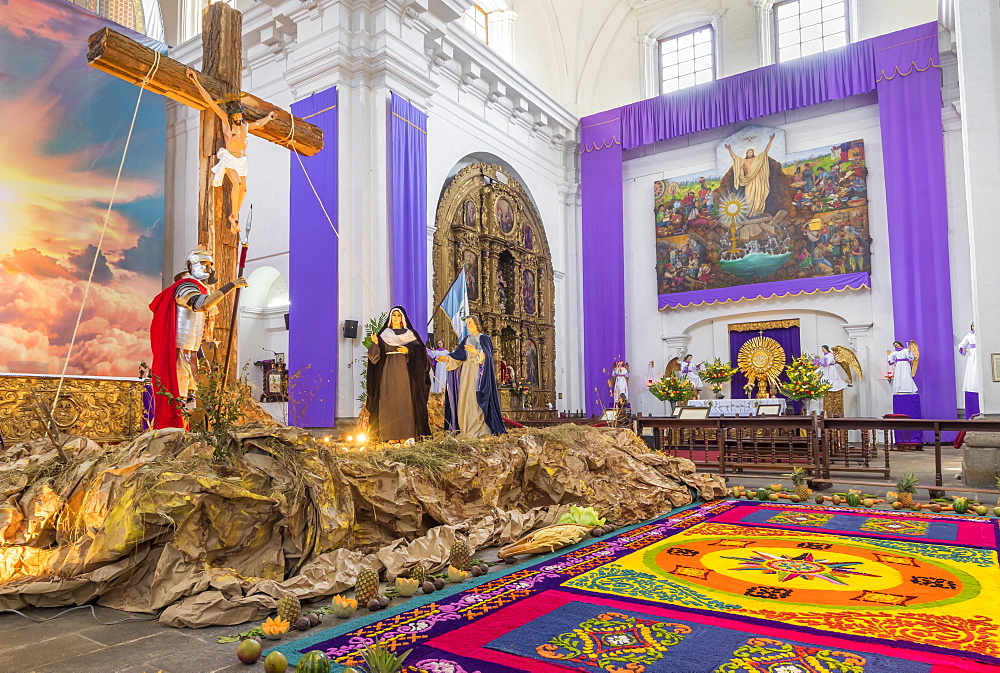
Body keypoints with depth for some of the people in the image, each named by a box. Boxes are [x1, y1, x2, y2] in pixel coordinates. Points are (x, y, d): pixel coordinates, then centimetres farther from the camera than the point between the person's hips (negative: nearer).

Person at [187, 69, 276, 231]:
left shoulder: (246, 125, 13)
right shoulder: (226, 120, -1)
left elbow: (259, 123, 36)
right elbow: (210, 101, -5)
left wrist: (269, 116, 52)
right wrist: (196, 82, -8)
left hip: (242, 160, 6)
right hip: (229, 157, -6)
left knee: (243, 189, -2)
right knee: (236, 183, -25)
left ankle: (235, 217, 8)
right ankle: (233, 216, -20)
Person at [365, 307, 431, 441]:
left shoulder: (410, 334, 11)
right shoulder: (384, 334, 12)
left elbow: (420, 350, 3)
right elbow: (377, 355, 5)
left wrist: (409, 350, -13)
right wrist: (376, 343, -13)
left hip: (404, 371, 0)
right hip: (388, 371, 0)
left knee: (405, 400, -5)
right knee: (389, 401, -5)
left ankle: (406, 433, -3)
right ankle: (391, 434, -3)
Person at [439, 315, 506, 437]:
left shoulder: (484, 338, 5)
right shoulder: (466, 340, 19)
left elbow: (487, 355, -8)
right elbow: (458, 354, 7)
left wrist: (476, 351, -25)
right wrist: (447, 358, -10)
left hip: (478, 372, -5)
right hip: (466, 371, 5)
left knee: (476, 398, -12)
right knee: (464, 398, -2)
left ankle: (479, 429, -12)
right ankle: (465, 428, 0)